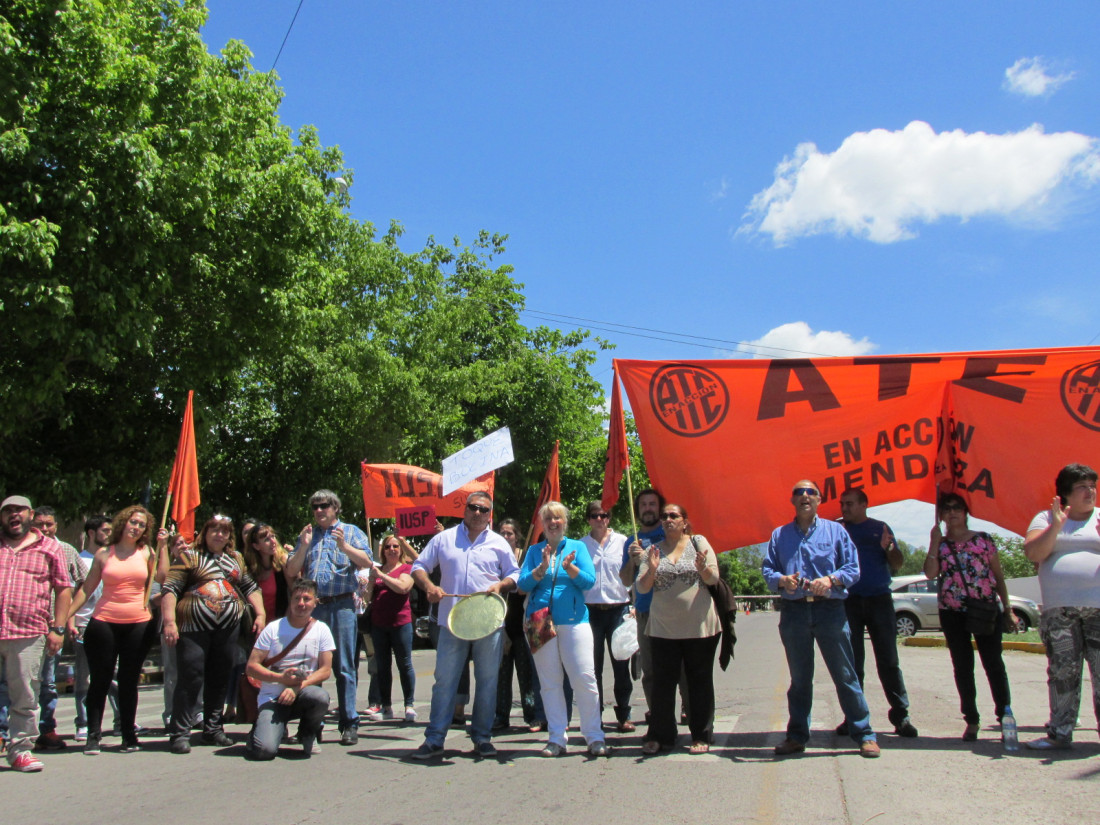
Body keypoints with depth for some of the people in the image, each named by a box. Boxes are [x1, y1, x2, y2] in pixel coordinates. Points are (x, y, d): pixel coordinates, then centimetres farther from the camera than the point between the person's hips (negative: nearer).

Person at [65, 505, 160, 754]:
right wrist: (67, 616, 1)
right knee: (100, 680, 2)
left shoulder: (146, 552, 7)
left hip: (139, 624, 0)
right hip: (103, 622, 0)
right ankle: (93, 736, 11)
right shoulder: (104, 554, 6)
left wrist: (163, 547, -6)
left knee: (129, 681, 7)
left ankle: (129, 736, 15)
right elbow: (86, 588, 7)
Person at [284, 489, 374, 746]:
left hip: (342, 606, -3)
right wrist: (303, 547, -2)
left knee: (344, 667, -2)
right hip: (312, 606, 4)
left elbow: (367, 562, -4)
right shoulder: (307, 535, 19)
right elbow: (291, 572, 11)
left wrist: (345, 546, -17)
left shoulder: (351, 532, 9)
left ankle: (349, 724, 2)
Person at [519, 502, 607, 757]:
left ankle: (594, 737, 4)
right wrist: (542, 568, -16)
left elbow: (589, 581, -3)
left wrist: (569, 567, -20)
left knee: (585, 678, -6)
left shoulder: (577, 547, 7)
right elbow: (523, 584, 0)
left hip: (574, 619, -1)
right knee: (550, 682, 5)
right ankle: (557, 738, 13)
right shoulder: (534, 550, 10)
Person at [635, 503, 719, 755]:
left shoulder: (699, 542, 4)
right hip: (663, 627, 1)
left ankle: (701, 736, 18)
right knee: (663, 682, 5)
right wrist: (652, 570, -17)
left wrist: (702, 568, -23)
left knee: (700, 682, 7)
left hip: (699, 625, -1)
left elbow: (713, 579, -2)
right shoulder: (653, 549, 7)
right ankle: (659, 736, 15)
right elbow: (641, 587, 2)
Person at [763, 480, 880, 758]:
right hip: (793, 611, 2)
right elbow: (767, 569, 9)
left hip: (830, 610, -2)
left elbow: (853, 568, 2)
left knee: (845, 675, 0)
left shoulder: (835, 531, 7)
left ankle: (864, 735, 9)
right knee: (799, 677, 10)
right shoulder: (779, 535, 13)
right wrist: (782, 580, -13)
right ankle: (797, 736, 18)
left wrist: (830, 579, -17)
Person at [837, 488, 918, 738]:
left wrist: (889, 548, -12)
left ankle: (901, 715, 3)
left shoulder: (880, 528, 10)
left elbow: (897, 564, 8)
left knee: (888, 660, 0)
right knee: (852, 661, 3)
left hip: (879, 599, 0)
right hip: (849, 602, 0)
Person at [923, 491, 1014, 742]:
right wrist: (935, 541, -11)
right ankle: (972, 720, 13)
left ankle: (1005, 716, 3)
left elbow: (998, 576, 6)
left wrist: (1008, 610, 2)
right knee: (962, 667, 6)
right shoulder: (940, 544, 8)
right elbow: (930, 573, -9)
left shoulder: (984, 540, 5)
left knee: (993, 663, -4)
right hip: (952, 613, 2)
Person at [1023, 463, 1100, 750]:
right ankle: (1060, 732, 9)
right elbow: (1034, 553, -2)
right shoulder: (1046, 518, 11)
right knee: (1062, 672, 3)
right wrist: (1055, 527, -13)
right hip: (1058, 610, 0)